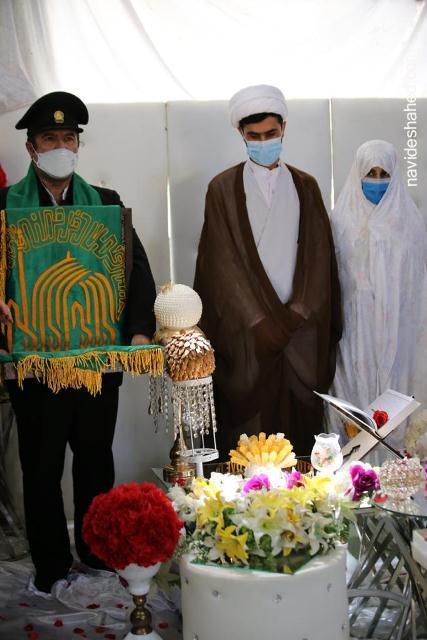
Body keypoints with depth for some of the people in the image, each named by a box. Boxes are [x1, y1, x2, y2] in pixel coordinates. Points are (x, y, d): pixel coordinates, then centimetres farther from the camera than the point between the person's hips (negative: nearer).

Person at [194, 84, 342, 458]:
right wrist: (264, 323, -10)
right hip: (246, 332, -2)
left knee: (300, 423, 6)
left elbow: (319, 256, 6)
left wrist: (295, 317, -6)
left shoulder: (305, 187, 11)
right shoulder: (224, 188, 2)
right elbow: (224, 262, -4)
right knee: (248, 435, 0)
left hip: (302, 330, 3)